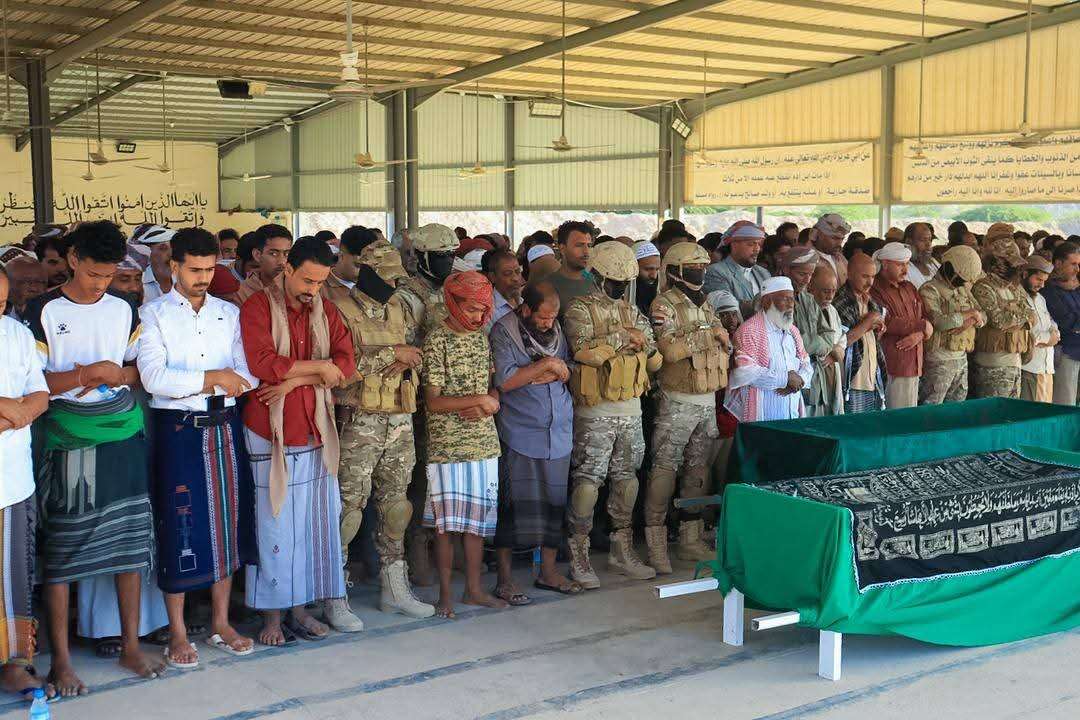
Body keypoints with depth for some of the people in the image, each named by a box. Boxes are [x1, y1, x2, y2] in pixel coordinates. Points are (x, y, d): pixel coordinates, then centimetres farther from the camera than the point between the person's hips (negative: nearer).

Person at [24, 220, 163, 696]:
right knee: (61, 549, 0)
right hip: (68, 439, -4)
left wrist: (117, 375, -8)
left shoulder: (123, 310, 8)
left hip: (123, 434, 4)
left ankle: (130, 646, 19)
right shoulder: (43, 312, -4)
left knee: (129, 540, 7)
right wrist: (84, 375, -19)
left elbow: (144, 368, 13)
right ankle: (60, 659, 10)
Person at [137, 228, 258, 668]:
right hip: (177, 429, -4)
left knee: (226, 521, 8)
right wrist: (213, 378, -14)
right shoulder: (154, 313, 0)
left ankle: (221, 623, 20)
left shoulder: (229, 313, 11)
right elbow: (153, 377, -13)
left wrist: (230, 382, -17)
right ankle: (177, 633, 11)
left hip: (224, 427, 4)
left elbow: (246, 372, 5)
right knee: (179, 528, -1)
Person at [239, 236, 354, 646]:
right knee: (274, 527, 1)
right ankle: (271, 615, 11)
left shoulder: (326, 311, 11)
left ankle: (299, 608, 19)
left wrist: (294, 379, -13)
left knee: (313, 524, 8)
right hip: (271, 435, -5)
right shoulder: (257, 308, -6)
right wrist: (318, 367, -11)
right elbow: (262, 364, -20)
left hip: (315, 434, 5)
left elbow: (347, 363, -1)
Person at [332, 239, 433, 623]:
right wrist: (391, 354, -16)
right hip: (359, 422, -7)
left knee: (395, 503, 13)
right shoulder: (342, 310, -8)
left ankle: (394, 588, 24)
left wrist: (405, 362, -9)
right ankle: (336, 598, 2)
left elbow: (418, 354, 14)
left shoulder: (401, 308, 14)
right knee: (349, 506, -5)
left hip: (401, 421, 7)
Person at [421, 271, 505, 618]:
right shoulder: (437, 340, -10)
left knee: (477, 517, 11)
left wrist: (490, 402, -7)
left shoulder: (481, 336, 9)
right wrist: (478, 400, -16)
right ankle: (445, 594, 11)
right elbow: (433, 402, -13)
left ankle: (474, 589, 21)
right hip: (447, 444, -6)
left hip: (484, 443, 6)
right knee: (446, 522, 1)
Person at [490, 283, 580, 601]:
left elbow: (569, 371, 3)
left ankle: (548, 571, 21)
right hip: (519, 433, -5)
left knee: (554, 500, 8)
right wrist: (546, 366, -12)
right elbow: (504, 381, -15)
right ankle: (504, 579, 7)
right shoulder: (504, 330, -7)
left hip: (558, 430, 5)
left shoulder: (557, 328, 9)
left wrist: (527, 374, -9)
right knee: (513, 504, -2)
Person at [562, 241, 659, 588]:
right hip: (595, 412, -7)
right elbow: (584, 352, -24)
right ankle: (579, 557, 4)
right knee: (587, 480, -4)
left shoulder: (632, 312, 15)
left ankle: (622, 550, 23)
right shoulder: (580, 310, -6)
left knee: (627, 477, 12)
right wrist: (622, 338, -12)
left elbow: (656, 363, 15)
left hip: (632, 410, 7)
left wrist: (644, 341, -7)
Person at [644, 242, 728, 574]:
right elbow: (668, 348, -22)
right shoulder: (664, 304, -9)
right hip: (678, 401, -8)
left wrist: (723, 339, 3)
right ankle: (656, 545, -7)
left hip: (707, 400, 8)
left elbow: (723, 345, 26)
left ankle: (691, 540, 21)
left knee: (699, 469, 12)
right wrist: (707, 334, -16)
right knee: (665, 469, -9)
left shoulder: (705, 304, 17)